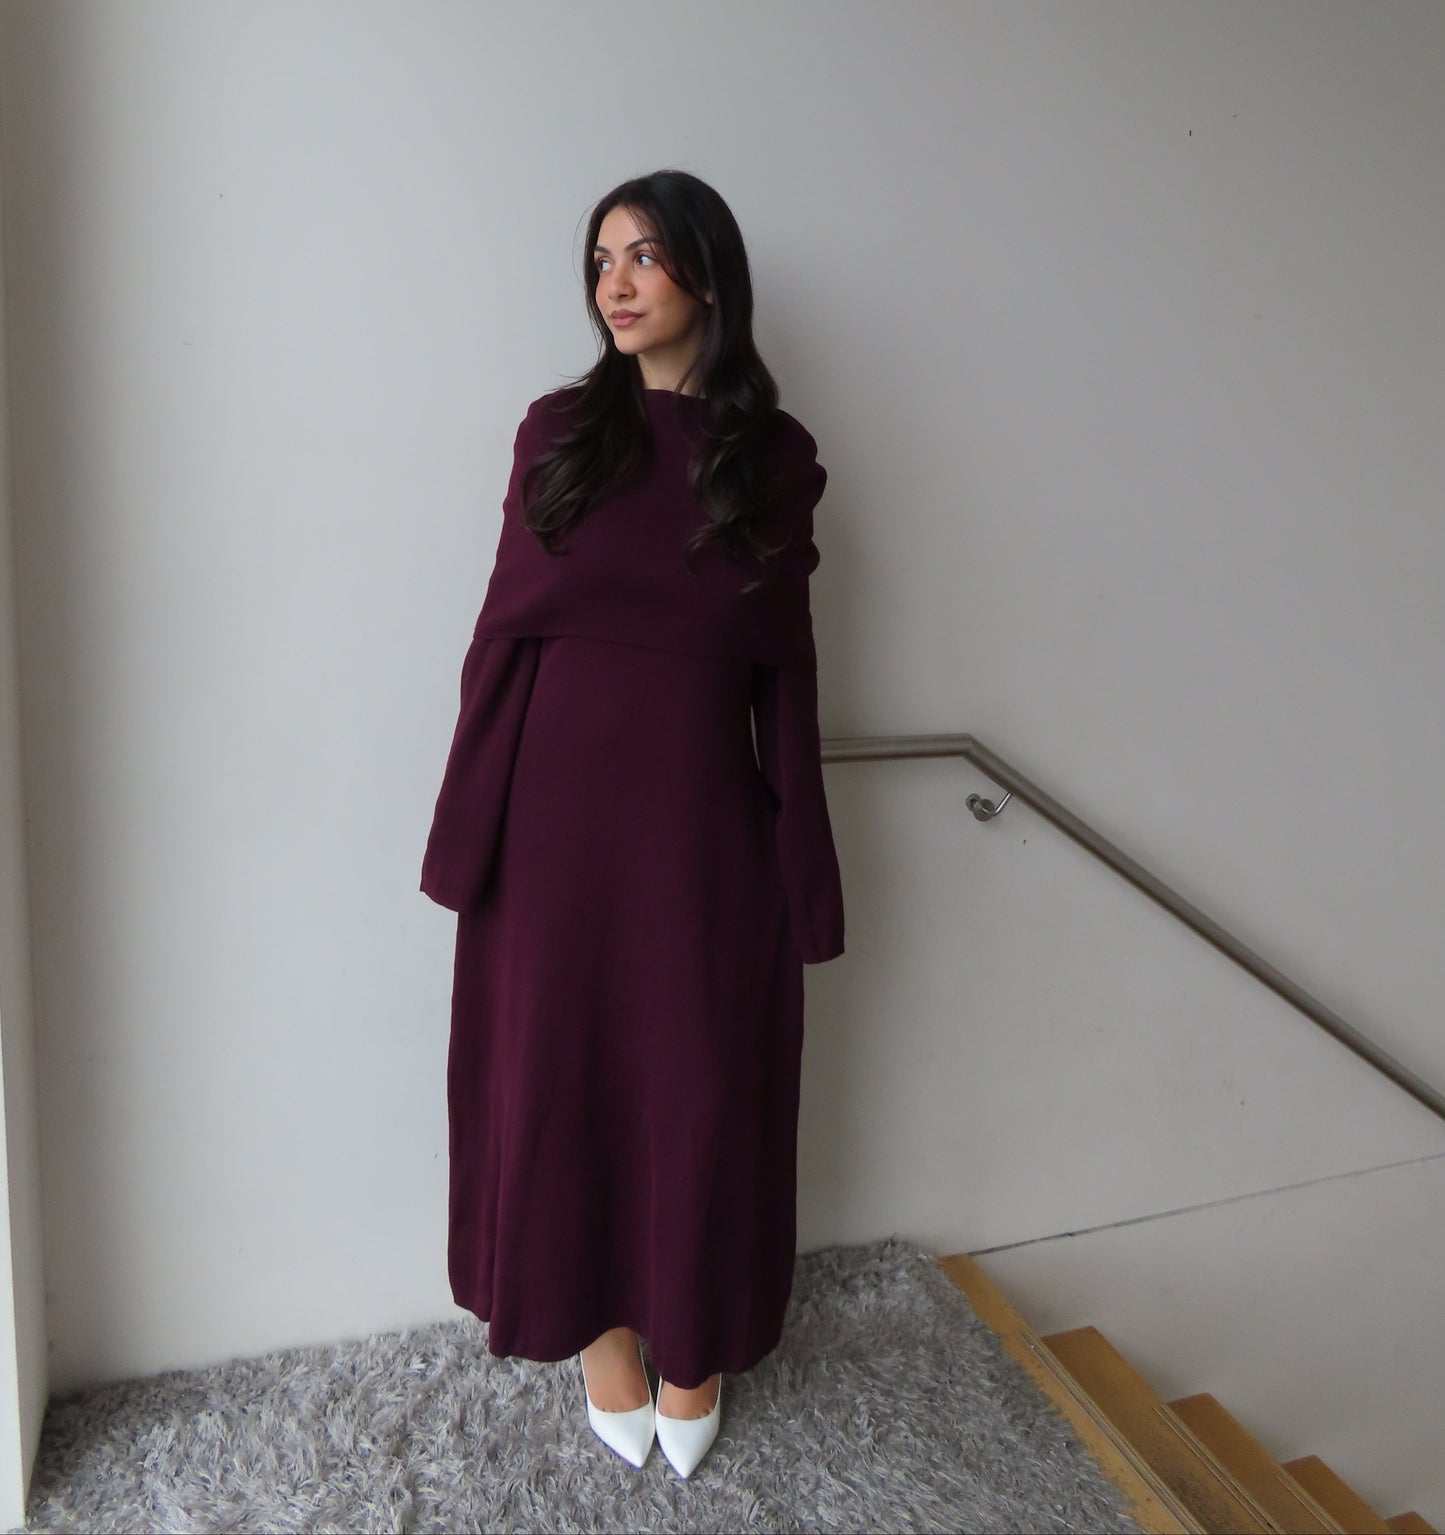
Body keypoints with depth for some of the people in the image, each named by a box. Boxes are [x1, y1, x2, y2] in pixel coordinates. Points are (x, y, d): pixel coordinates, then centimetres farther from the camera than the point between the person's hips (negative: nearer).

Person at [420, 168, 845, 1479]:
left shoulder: (773, 453, 2)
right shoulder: (560, 429, 3)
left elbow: (787, 666, 3)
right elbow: (503, 635, 1)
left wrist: (802, 856, 1)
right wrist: (467, 828, -3)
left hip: (703, 809, 0)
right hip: (561, 796, 1)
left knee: (705, 1076, 10)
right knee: (563, 1065, 10)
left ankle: (694, 1340, 36)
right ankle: (601, 1328, 36)